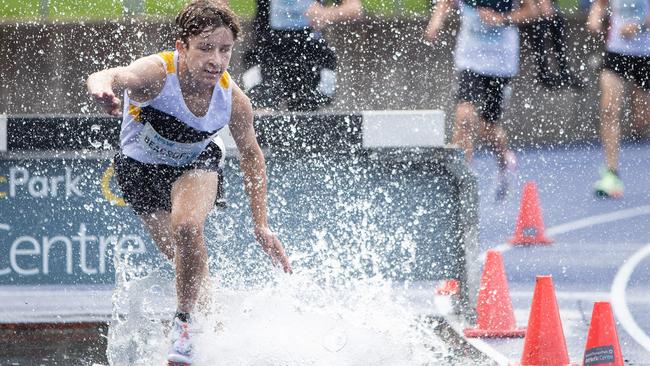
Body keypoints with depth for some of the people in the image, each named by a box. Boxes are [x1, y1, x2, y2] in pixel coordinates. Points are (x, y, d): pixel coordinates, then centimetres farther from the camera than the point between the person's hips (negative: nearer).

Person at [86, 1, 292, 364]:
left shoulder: (233, 99, -25)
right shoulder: (157, 73, -36)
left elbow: (251, 153, -6)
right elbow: (108, 77, -58)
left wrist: (261, 225, -5)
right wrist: (103, 89, -85)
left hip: (195, 164, 0)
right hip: (141, 168, 0)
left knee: (187, 226, -30)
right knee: (184, 255, 3)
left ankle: (185, 321, -14)